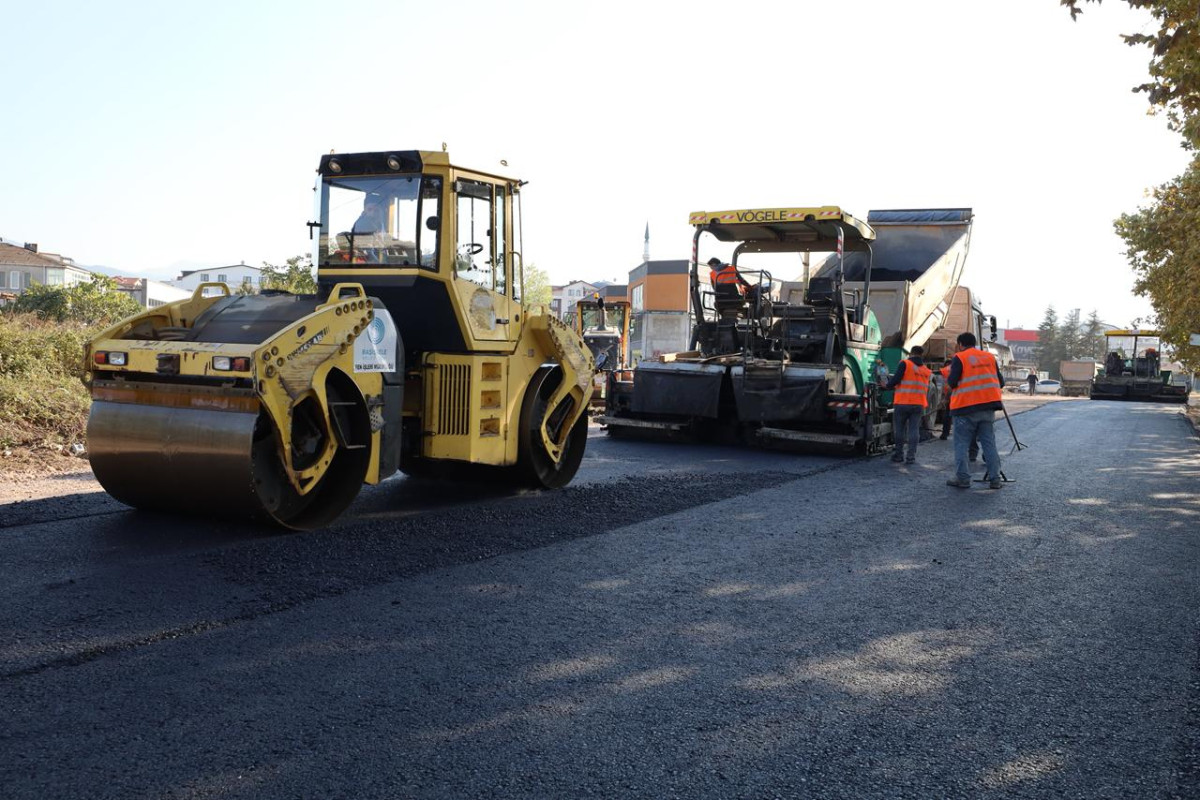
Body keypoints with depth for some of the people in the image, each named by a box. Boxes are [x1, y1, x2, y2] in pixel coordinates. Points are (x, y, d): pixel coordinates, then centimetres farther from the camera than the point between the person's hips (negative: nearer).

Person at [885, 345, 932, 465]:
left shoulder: (905, 364, -5)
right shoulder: (926, 370, 13)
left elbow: (896, 379, -12)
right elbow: (926, 388, 16)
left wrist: (888, 386, 4)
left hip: (902, 403, -4)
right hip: (919, 404, 4)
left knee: (899, 429, 7)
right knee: (914, 430, 5)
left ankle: (899, 455, 10)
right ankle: (911, 456, 0)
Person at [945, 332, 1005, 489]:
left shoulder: (959, 358, -4)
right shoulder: (990, 357, 12)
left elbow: (952, 382, -11)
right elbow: (1000, 382, 11)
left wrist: (949, 379, 11)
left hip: (966, 407, -4)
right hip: (988, 407, 4)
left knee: (961, 444, 3)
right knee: (989, 443, 8)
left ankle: (963, 478, 0)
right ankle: (994, 479, 7)